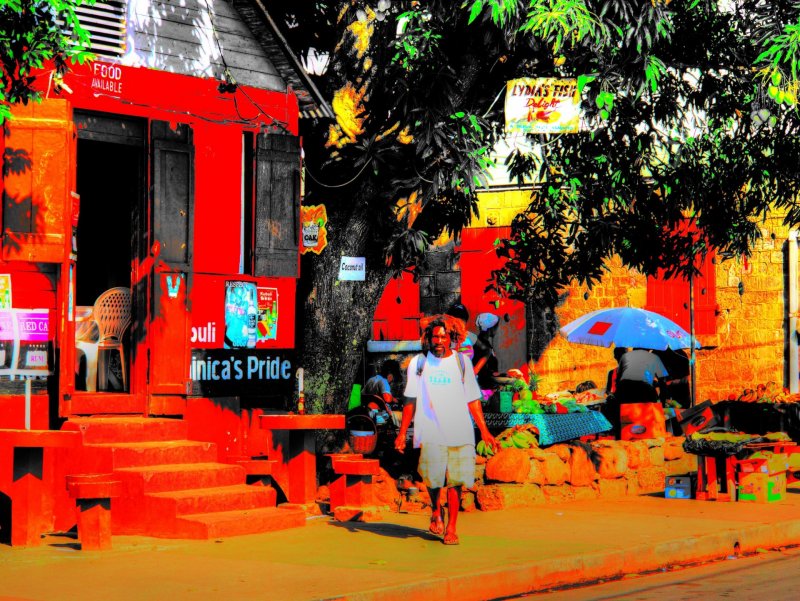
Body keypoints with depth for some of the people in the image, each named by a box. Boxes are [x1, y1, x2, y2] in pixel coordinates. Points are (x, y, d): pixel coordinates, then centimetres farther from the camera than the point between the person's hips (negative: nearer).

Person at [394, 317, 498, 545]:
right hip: (430, 432, -1)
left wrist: (484, 431, 4)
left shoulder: (462, 362, 8)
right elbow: (410, 401, 10)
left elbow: (473, 400, 10)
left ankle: (451, 528, 8)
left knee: (455, 480, -2)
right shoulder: (418, 363, 8)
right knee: (433, 476, -11)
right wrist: (402, 432, 6)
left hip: (460, 432, 1)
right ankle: (436, 511, 19)